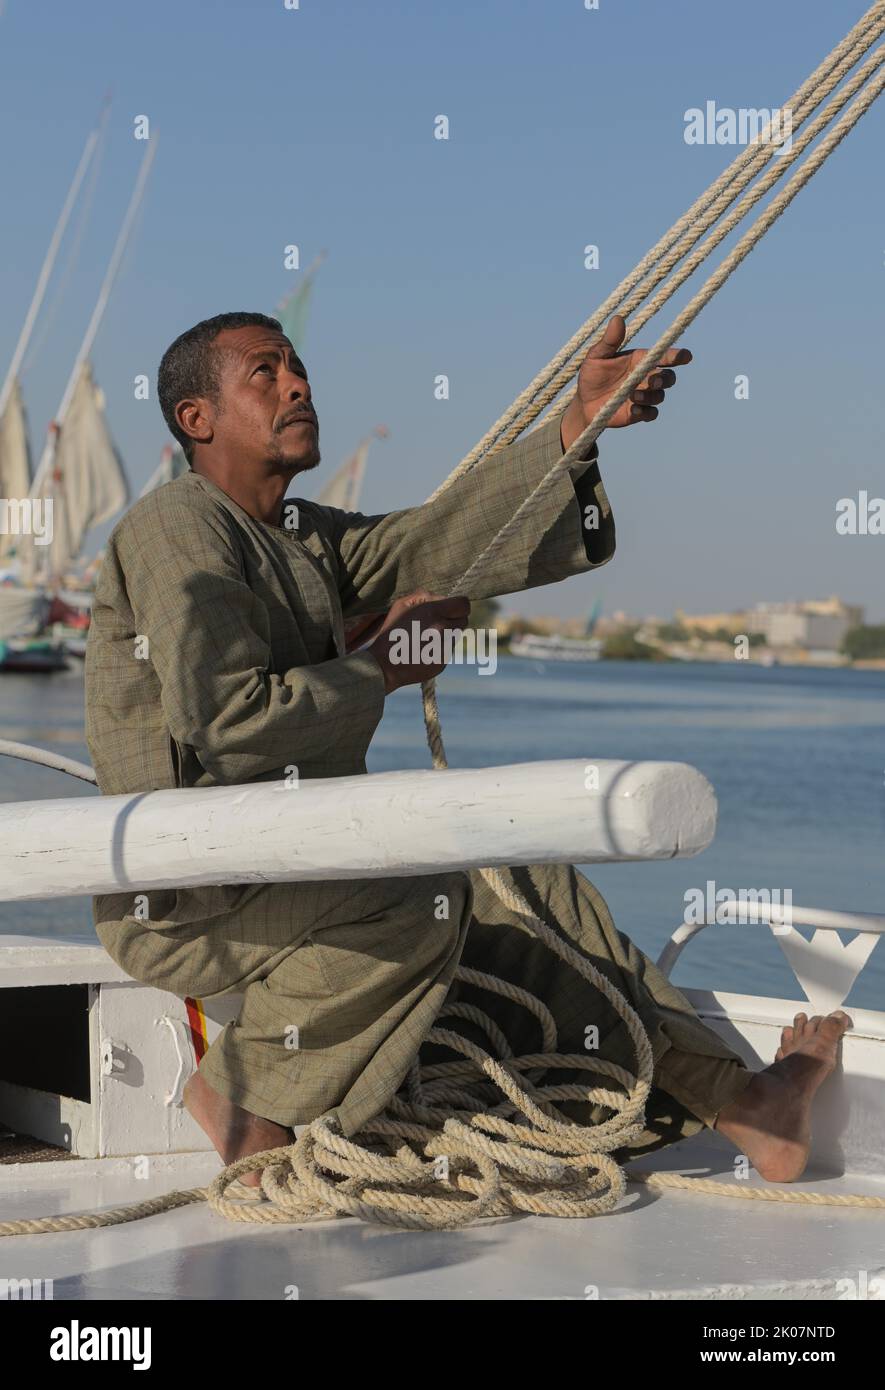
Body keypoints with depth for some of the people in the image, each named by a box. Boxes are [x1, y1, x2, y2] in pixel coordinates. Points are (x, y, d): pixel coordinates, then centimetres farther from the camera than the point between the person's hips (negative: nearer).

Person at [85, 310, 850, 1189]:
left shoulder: (310, 541, 17)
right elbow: (222, 719, -22)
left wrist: (579, 426, -7)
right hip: (182, 900, -9)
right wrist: (378, 669, -10)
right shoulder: (177, 524, -11)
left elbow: (443, 539, 2)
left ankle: (733, 1099, 4)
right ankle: (245, 1092, -11)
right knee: (412, 902, -30)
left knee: (529, 888, 4)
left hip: (294, 864, 9)